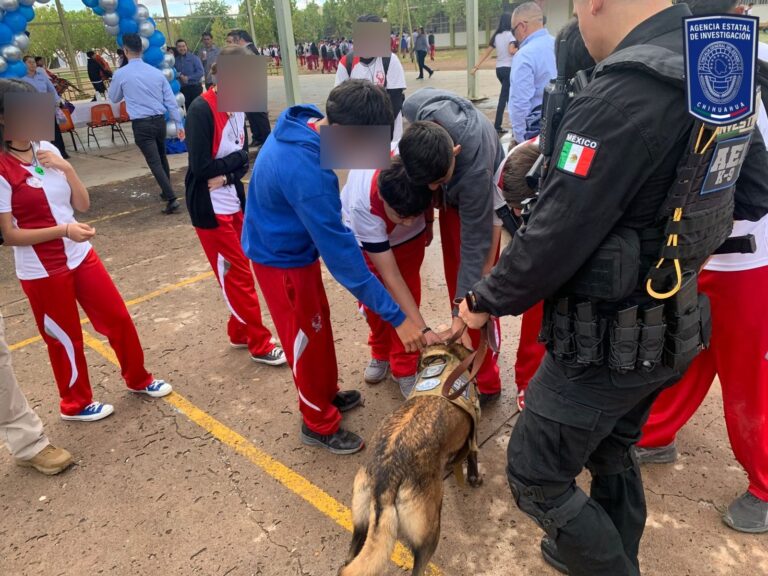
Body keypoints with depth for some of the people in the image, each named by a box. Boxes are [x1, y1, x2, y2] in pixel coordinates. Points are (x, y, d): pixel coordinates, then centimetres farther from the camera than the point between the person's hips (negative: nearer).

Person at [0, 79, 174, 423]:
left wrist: (66, 169, -13)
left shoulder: (46, 150, 2)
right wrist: (64, 230, -26)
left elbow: (82, 204, 2)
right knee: (66, 338, 10)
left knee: (118, 318, 11)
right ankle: (76, 404, 34)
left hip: (80, 255, 5)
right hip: (41, 271, -5)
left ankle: (138, 379, 34)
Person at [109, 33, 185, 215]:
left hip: (141, 124, -4)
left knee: (154, 162, -6)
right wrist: (179, 123, 10)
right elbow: (171, 100, 5)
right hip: (159, 120, 4)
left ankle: (171, 198, -17)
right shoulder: (156, 72, 5)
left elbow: (114, 98, 14)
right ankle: (166, 192, 34)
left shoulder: (121, 74, -3)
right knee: (162, 157, 22)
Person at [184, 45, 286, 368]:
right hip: (211, 209, -7)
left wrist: (228, 174, -14)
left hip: (235, 203, 7)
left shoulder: (238, 107, 5)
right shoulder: (201, 111, -18)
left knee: (238, 273, 15)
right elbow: (201, 167, -23)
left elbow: (244, 156, 5)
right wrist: (237, 159, -11)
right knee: (238, 276, 1)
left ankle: (239, 333, 31)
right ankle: (260, 344, 12)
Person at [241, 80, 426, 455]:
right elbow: (341, 255, -35)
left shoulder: (305, 126, -9)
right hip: (281, 258, -9)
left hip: (296, 244, 9)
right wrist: (396, 316, -30)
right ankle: (320, 424, 28)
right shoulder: (306, 171, -37)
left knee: (319, 322, 21)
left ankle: (328, 393, 43)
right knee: (306, 337, 7)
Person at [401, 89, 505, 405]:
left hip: (480, 196, -5)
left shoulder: (476, 173, -44)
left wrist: (460, 318, -32)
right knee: (453, 276, 11)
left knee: (472, 278, -9)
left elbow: (474, 248, -35)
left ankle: (485, 381, 5)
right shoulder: (416, 106, -32)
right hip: (451, 197, 6)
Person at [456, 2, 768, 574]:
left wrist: (485, 301, -8)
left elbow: (555, 240, -25)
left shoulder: (623, 95, -28)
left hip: (604, 345, -9)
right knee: (613, 454, 28)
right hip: (668, 326, 9)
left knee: (535, 478, 11)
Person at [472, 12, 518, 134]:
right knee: (504, 97, -4)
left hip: (499, 69, 7)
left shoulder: (496, 36, 10)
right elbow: (511, 51, -22)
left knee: (509, 94, 18)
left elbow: (487, 52, 9)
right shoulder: (510, 34, -10)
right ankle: (497, 125, -3)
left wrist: (477, 66, 10)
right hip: (509, 69, -7)